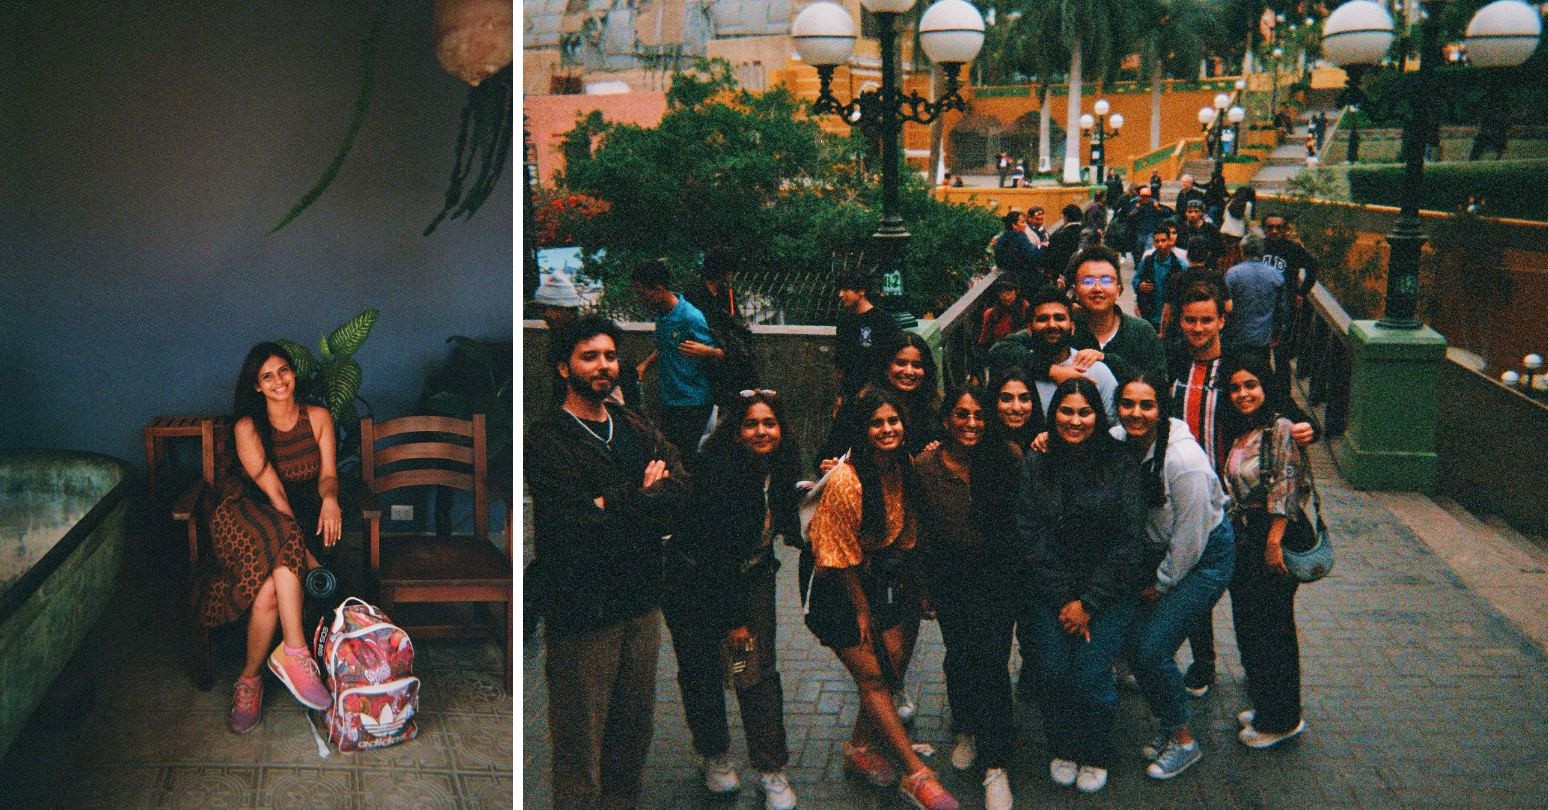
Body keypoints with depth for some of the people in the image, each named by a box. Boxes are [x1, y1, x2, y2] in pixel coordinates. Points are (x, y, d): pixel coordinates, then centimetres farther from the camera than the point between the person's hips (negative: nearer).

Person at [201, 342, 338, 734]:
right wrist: (303, 548, -23)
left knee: (271, 587, -30)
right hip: (248, 515, -2)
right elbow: (272, 489, -14)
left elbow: (327, 474, 0)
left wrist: (330, 498, -26)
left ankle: (249, 679, -19)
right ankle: (294, 653, -39)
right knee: (283, 542, -38)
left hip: (300, 518, 2)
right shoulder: (247, 427, -7)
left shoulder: (318, 418, 3)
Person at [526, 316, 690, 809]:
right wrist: (642, 498, -9)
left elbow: (679, 496, -3)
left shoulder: (639, 432, 12)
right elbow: (577, 523, -19)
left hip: (640, 602, 6)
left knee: (635, 729, 16)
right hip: (582, 610, -6)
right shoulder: (545, 440, -8)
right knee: (580, 740, 1)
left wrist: (612, 505, -16)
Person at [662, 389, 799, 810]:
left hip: (750, 575, 5)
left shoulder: (781, 467, -6)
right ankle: (714, 756, 26)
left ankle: (772, 771, 3)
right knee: (702, 670, 5)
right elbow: (715, 550, -24)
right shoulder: (719, 471, -25)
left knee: (760, 670, -3)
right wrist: (733, 619, -21)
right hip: (695, 579, -4)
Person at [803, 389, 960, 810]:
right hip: (835, 581, -7)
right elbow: (841, 556, -19)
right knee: (871, 674, -5)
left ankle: (860, 747, 25)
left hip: (875, 570, 7)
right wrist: (861, 608, -10)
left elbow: (903, 533, 7)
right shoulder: (846, 482, -28)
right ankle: (917, 775, -1)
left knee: (894, 659, 5)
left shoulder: (904, 470, -6)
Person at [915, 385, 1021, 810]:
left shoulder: (1005, 458, -8)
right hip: (950, 579, 1)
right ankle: (966, 729, 38)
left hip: (997, 576, -1)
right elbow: (919, 531, 2)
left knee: (992, 661, -6)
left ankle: (995, 763, 1)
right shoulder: (925, 467, -7)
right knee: (959, 656, 13)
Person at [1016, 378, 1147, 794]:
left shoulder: (1120, 466, -3)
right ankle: (1063, 748, 17)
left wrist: (1088, 603, -9)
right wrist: (1065, 601, -8)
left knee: (1089, 678, -13)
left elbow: (1128, 542, -5)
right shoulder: (1035, 466, 2)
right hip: (1051, 591, 2)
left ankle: (1095, 755, 15)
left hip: (1109, 588, -2)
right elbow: (1031, 538, -1)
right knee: (1052, 674, -11)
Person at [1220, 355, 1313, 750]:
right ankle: (1263, 706, 30)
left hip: (1271, 541, -9)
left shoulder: (1281, 429, -12)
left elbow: (1284, 488, -18)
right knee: (1247, 625, 16)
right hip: (1241, 541, 9)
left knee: (1272, 628, 0)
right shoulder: (1239, 435, 13)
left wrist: (1274, 541, -21)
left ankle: (1281, 719, 12)